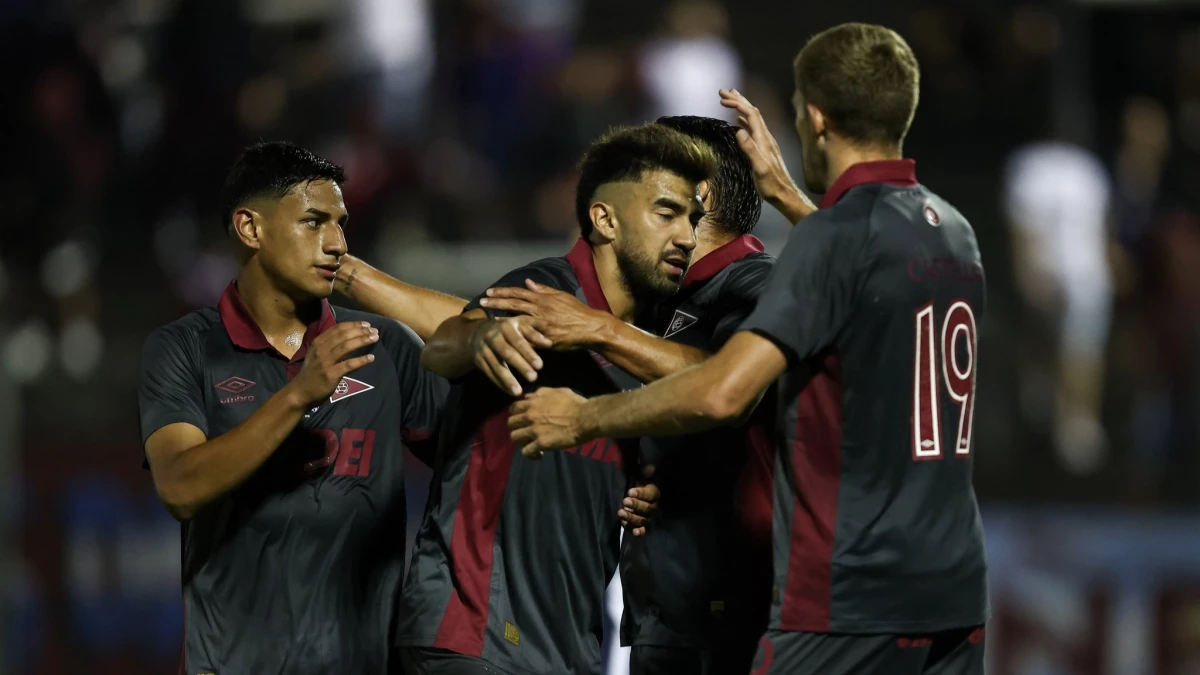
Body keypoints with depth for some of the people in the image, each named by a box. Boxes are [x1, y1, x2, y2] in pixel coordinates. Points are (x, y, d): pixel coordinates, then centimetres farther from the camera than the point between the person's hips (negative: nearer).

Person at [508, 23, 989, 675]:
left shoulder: (835, 235, -13)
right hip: (955, 595, 8)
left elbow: (724, 392, -23)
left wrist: (583, 418, -10)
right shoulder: (953, 230, 11)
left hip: (848, 599, -8)